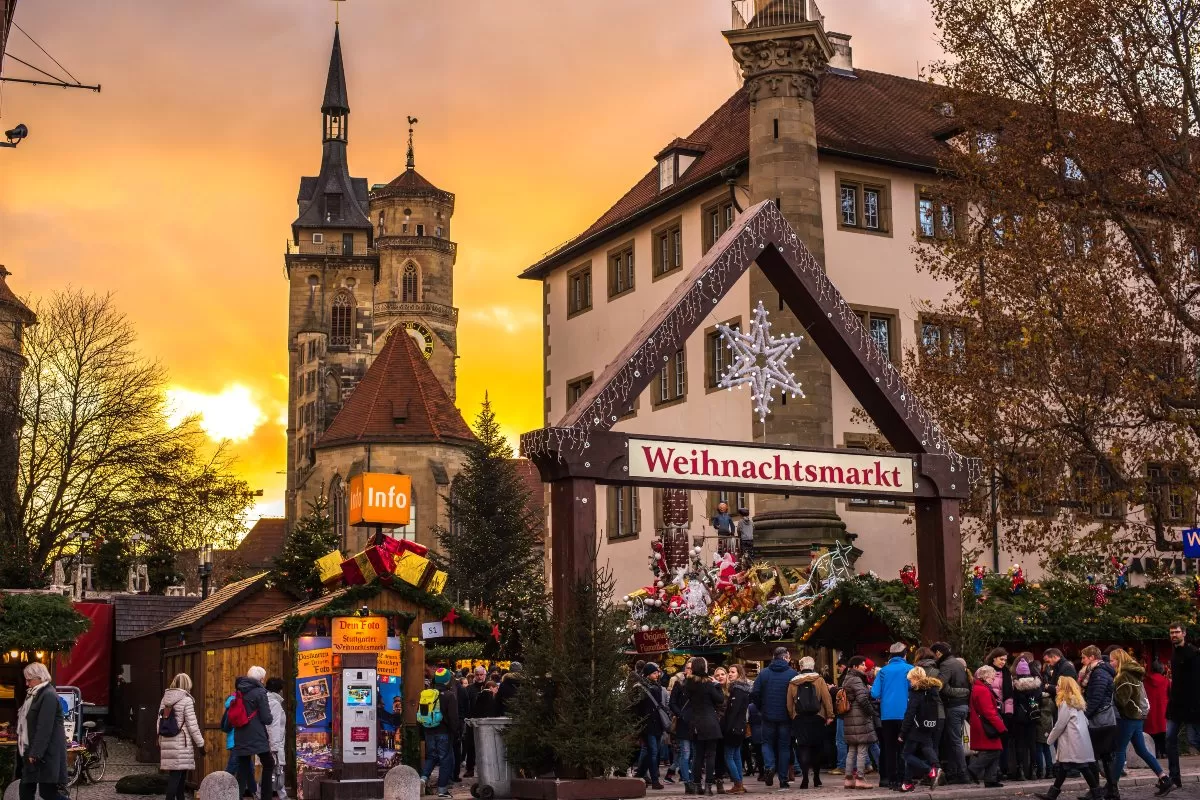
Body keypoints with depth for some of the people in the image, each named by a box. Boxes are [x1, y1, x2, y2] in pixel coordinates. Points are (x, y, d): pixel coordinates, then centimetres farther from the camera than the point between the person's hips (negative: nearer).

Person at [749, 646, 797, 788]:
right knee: (784, 746, 9)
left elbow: (754, 694, -4)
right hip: (785, 717, -1)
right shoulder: (792, 674, -5)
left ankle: (769, 766, -10)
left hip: (768, 716, 1)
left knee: (767, 743, 16)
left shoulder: (763, 673, 0)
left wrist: (762, 708, 10)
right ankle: (783, 780, 8)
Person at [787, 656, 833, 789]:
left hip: (799, 720, 0)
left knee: (803, 748, -1)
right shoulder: (819, 680, -1)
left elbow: (789, 704, 1)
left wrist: (793, 717, 9)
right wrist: (829, 715, -2)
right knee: (816, 748, 13)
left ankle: (805, 778, -14)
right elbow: (827, 699, -7)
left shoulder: (793, 683, 3)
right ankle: (816, 779, 20)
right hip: (817, 718, 0)